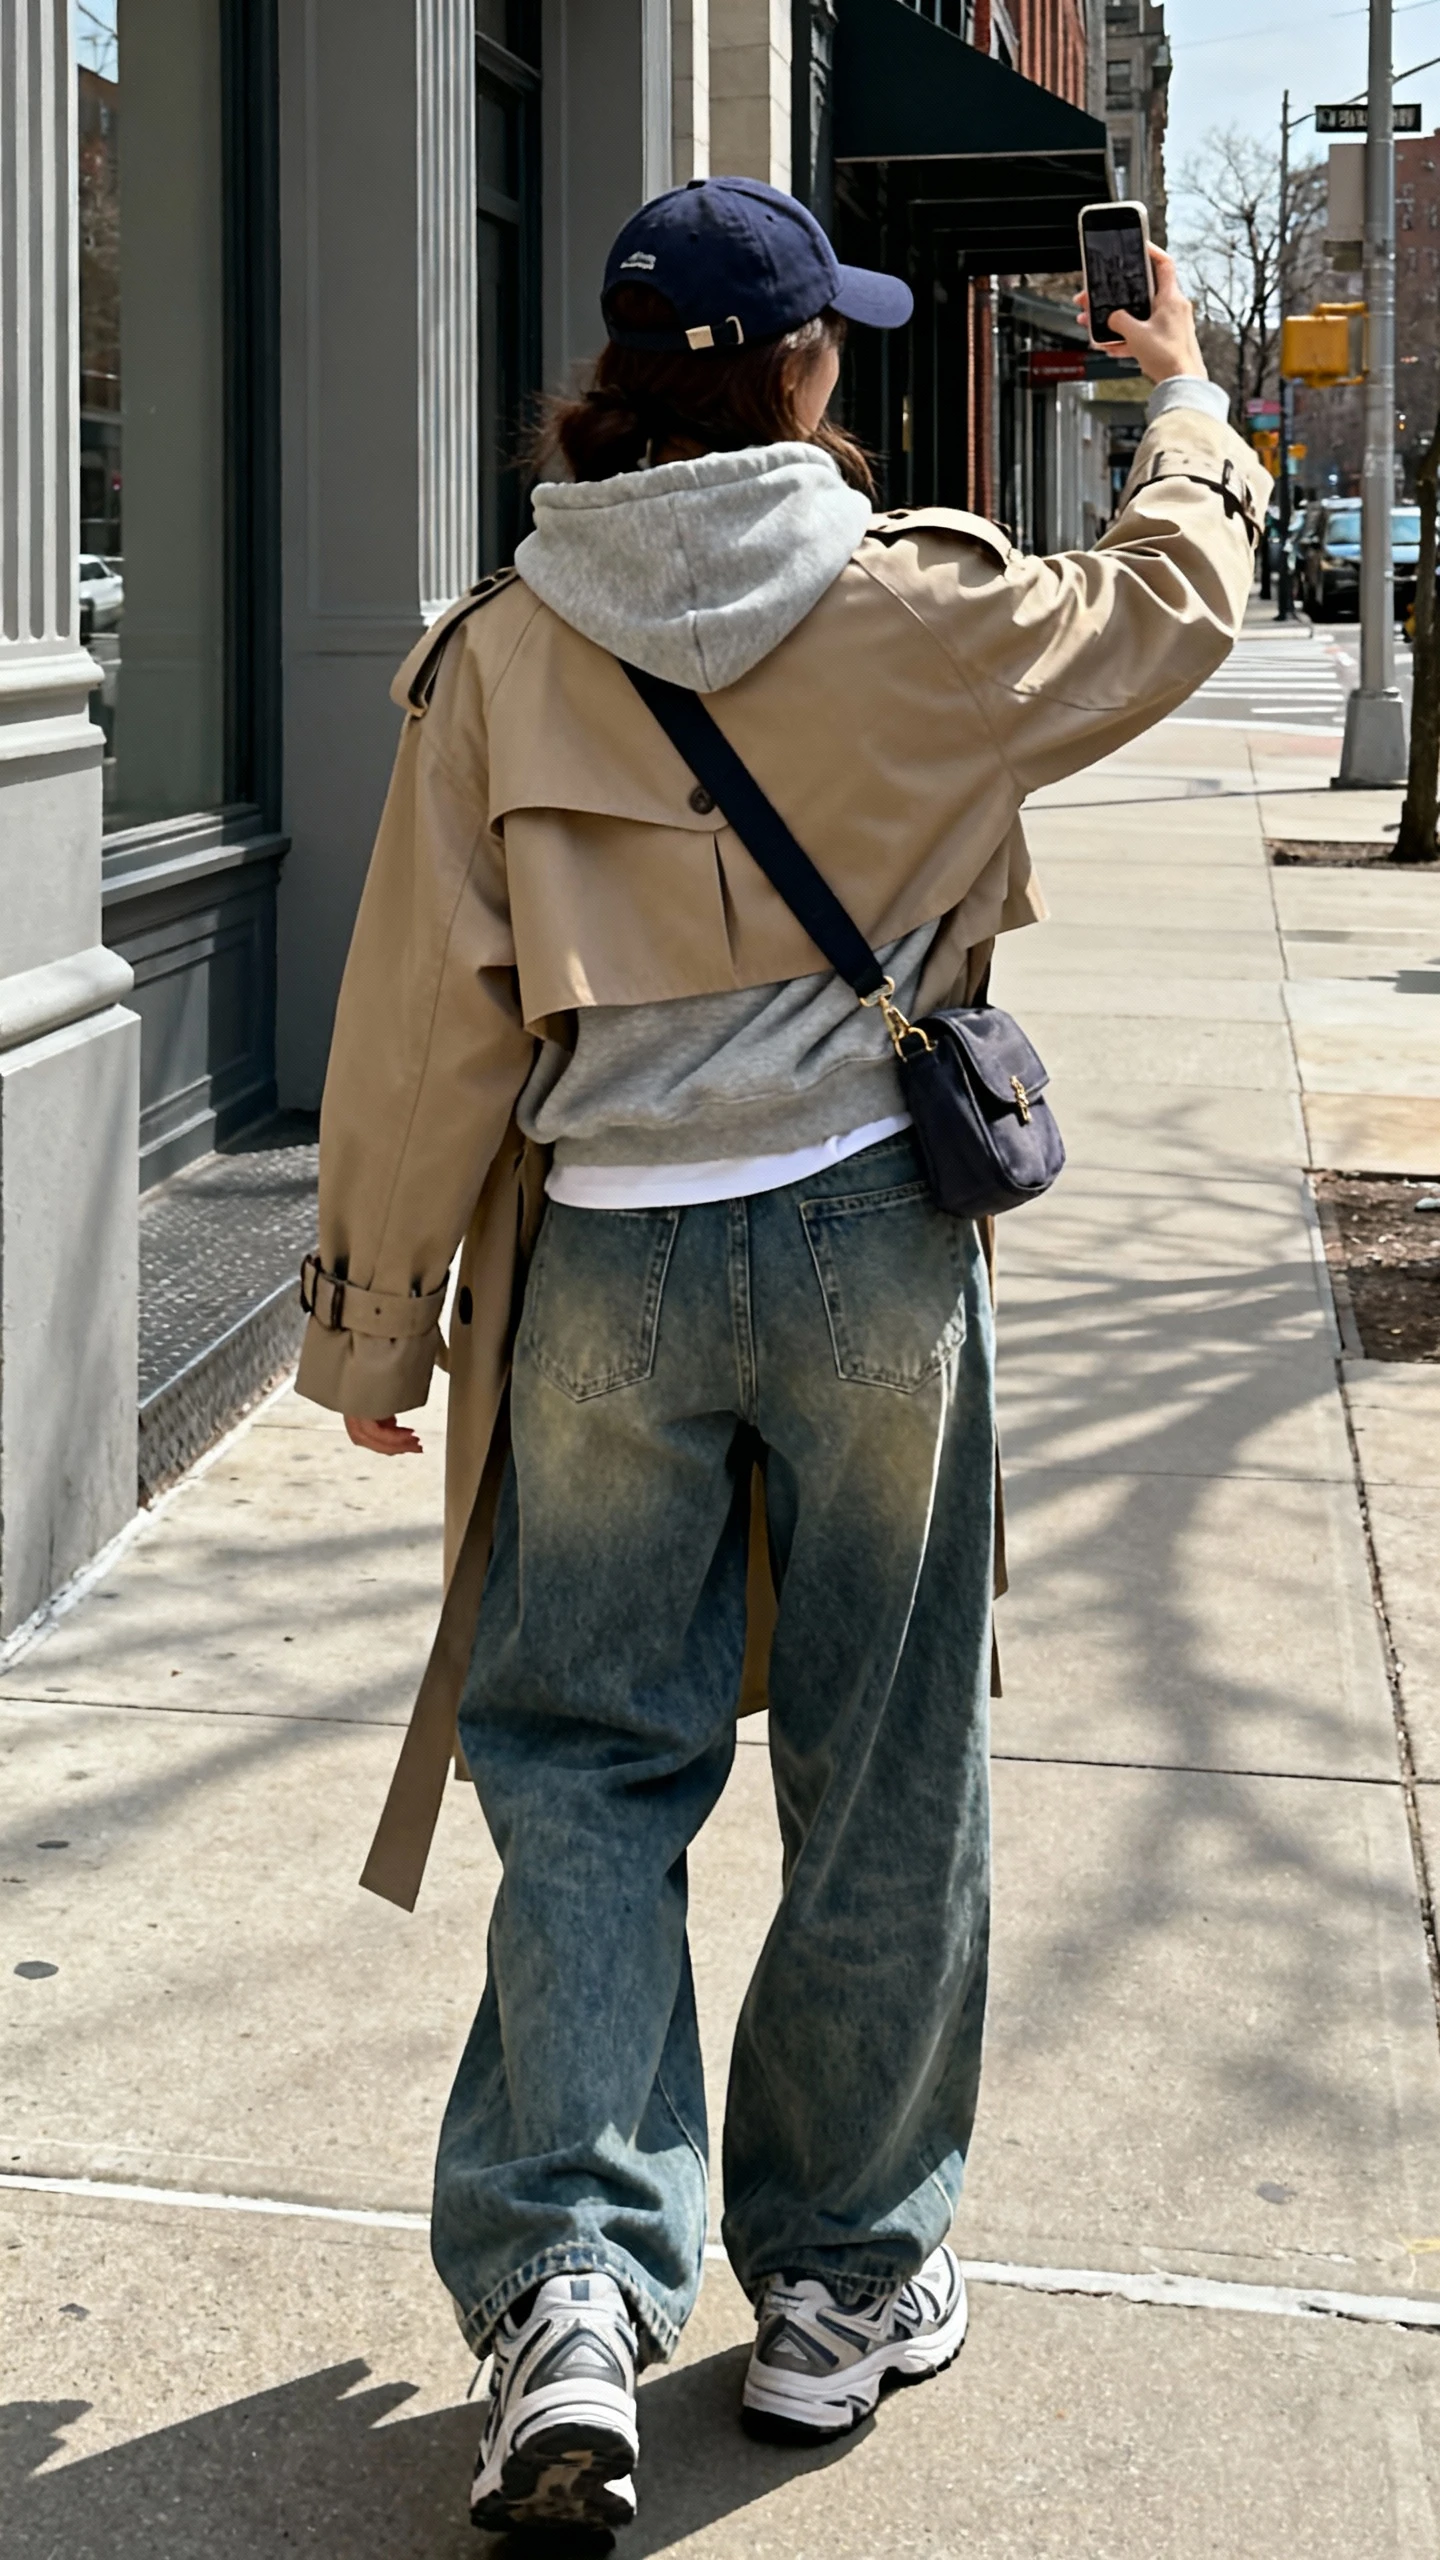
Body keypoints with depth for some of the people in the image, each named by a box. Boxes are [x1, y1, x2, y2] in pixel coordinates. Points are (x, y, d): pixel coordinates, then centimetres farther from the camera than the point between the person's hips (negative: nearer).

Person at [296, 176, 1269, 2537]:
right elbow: (1170, 606, 13)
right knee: (884, 1783, 13)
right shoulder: (921, 613, -6)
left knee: (587, 1764, 10)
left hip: (605, 1263, 1)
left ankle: (569, 2285, -3)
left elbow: (425, 1018, -3)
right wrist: (1190, 396, 33)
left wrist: (376, 1318, 7)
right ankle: (844, 2277, 25)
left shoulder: (501, 654, -4)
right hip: (870, 1240, 0)